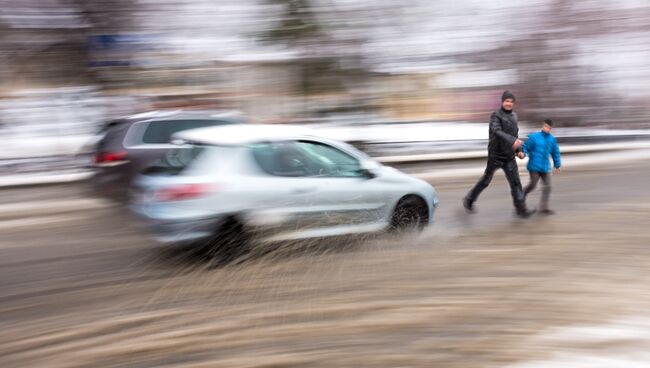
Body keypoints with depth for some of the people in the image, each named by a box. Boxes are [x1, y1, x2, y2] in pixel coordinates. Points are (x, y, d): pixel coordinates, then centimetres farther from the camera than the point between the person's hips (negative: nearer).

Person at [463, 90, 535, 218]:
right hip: (496, 155, -5)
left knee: (515, 182, -2)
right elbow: (496, 131, -30)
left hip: (509, 156, 5)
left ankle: (521, 209, -1)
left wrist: (519, 149, 14)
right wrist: (513, 141, -43)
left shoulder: (513, 116, 11)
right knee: (486, 180, 7)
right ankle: (469, 200, 25)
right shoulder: (496, 115, -12)